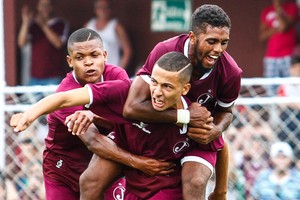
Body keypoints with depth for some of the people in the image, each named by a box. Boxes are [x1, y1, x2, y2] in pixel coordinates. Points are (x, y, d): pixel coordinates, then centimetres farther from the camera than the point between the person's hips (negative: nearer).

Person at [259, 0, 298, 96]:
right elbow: (262, 37, 11)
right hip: (271, 58, 3)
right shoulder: (266, 12, 15)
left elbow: (284, 26, -11)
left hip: (288, 56, -3)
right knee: (271, 91, -4)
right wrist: (275, 29, -6)